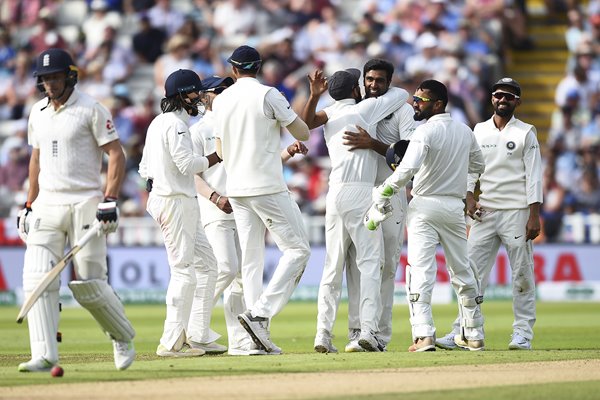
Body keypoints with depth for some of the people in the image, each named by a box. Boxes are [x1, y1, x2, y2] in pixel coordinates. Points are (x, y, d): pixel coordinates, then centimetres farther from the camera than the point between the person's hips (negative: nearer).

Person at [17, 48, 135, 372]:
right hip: (47, 206, 5)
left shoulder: (91, 110, -5)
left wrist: (109, 199, -18)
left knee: (89, 283, -5)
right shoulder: (38, 112, 13)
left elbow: (116, 155, -8)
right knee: (37, 278, -10)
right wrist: (29, 204, 18)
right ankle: (44, 356, -12)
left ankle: (123, 338, 20)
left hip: (85, 204, -5)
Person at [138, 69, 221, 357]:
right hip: (175, 201, -11)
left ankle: (197, 337, 13)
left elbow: (144, 169, 20)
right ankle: (172, 342, -8)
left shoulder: (158, 122, 18)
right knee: (184, 271, -9)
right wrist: (216, 158, -8)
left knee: (206, 265, 13)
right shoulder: (175, 123, -13)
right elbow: (188, 164, -20)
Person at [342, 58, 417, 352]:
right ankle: (358, 333, -9)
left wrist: (372, 144, -23)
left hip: (390, 193, -2)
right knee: (357, 263, -7)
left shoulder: (402, 111, 1)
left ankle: (380, 334, 2)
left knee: (387, 265, -1)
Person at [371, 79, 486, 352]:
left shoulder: (426, 131, -12)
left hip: (425, 207, -6)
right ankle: (473, 334, 21)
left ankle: (424, 335, -20)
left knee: (420, 271, -9)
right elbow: (478, 166, 22)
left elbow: (408, 168, -24)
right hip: (455, 207, 6)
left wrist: (382, 193, -15)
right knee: (462, 271, 16)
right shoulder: (465, 132, 9)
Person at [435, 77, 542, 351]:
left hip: (517, 213, -3)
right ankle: (462, 332, -3)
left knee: (522, 274, -2)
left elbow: (533, 175, -3)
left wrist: (534, 215, -11)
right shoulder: (479, 131, 13)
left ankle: (523, 333, 3)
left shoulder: (526, 133, 2)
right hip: (485, 213, 3)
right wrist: (469, 196, -5)